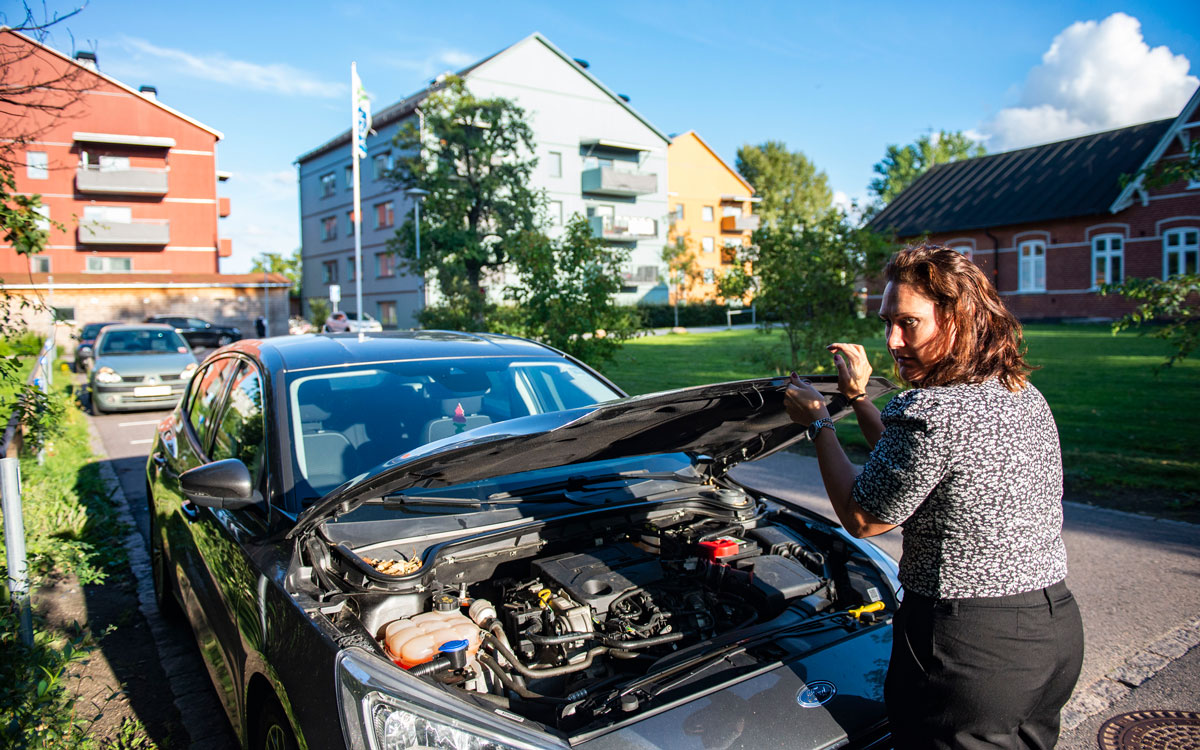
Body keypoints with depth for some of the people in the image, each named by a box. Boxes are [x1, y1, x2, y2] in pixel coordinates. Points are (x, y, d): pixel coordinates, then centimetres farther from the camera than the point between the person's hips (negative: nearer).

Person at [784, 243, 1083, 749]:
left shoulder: (927, 412, -25)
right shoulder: (1026, 397, 5)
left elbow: (860, 518, -10)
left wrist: (816, 422, -2)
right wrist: (859, 397, 18)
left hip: (971, 647, -8)